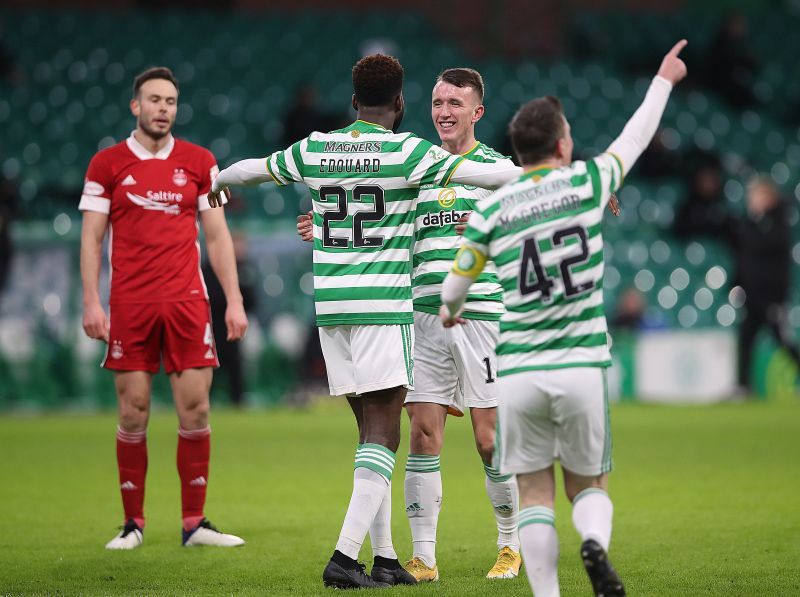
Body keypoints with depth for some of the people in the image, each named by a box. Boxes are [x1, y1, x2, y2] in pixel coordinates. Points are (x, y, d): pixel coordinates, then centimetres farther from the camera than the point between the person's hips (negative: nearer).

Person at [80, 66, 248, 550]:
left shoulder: (199, 162, 8)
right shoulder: (107, 164, 4)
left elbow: (217, 236, 10)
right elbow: (92, 238, 5)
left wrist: (234, 301, 3)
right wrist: (92, 303, -5)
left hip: (187, 302, 1)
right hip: (129, 306, -1)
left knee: (196, 408, -3)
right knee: (133, 414, -1)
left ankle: (195, 523, 4)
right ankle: (133, 523, 8)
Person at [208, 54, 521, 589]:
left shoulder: (315, 148, 7)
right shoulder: (405, 150, -7)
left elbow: (254, 168, 25)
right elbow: (485, 174, -12)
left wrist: (216, 183, 48)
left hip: (330, 305, 6)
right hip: (383, 304, -6)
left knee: (372, 428, 12)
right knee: (383, 433, -6)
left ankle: (385, 559, 11)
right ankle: (346, 556, -17)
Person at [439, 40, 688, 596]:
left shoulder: (491, 210, 1)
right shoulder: (588, 182, -1)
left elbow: (458, 279, 15)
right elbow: (635, 138, 17)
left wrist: (450, 312, 39)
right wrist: (664, 81, 34)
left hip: (518, 373, 0)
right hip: (581, 367, 0)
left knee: (535, 496, 7)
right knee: (589, 486, 12)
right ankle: (595, 543, -20)